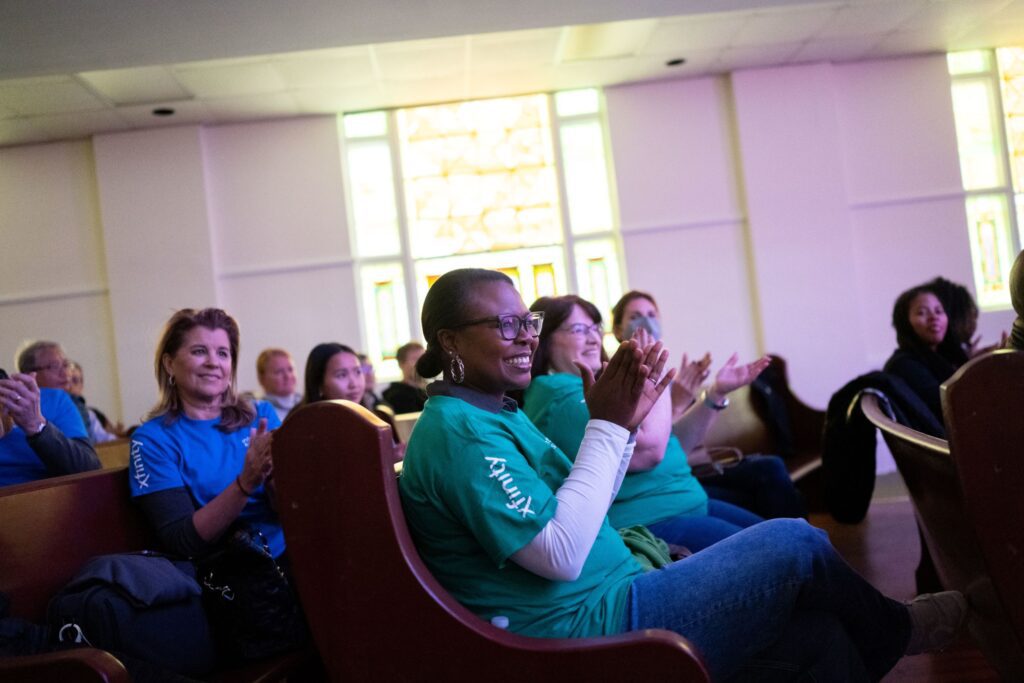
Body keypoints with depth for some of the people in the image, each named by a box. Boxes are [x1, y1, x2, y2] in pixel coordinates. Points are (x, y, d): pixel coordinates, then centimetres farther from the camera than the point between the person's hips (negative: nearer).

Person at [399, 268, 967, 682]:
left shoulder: (490, 414, 13)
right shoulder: (458, 431, -18)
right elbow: (560, 554, -24)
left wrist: (620, 422, 1)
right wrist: (607, 426, -17)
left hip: (597, 609, 9)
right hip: (585, 630, -9)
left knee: (816, 634, 6)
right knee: (794, 543, -2)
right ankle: (894, 630, 26)